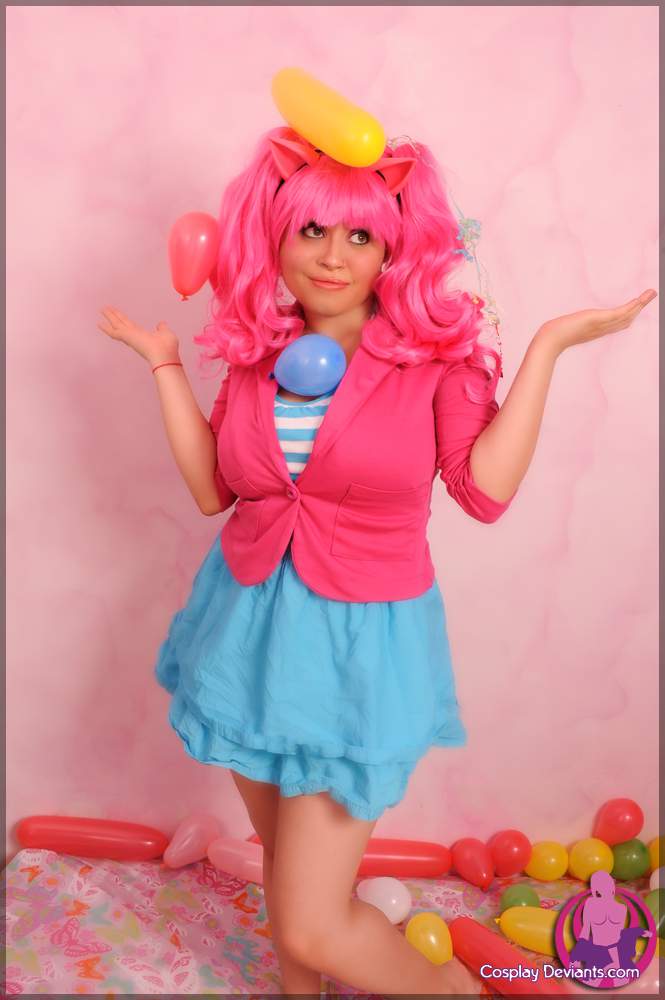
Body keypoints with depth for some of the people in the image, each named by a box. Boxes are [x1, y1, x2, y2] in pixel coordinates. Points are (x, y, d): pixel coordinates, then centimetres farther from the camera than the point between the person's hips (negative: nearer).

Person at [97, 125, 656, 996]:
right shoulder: (257, 350, 3)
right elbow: (212, 489, 5)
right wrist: (164, 364, 5)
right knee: (286, 859, 23)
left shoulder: (436, 350, -7)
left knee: (314, 926, 0)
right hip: (252, 629, 5)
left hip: (361, 639, -4)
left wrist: (547, 346, -16)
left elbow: (486, 488, -18)